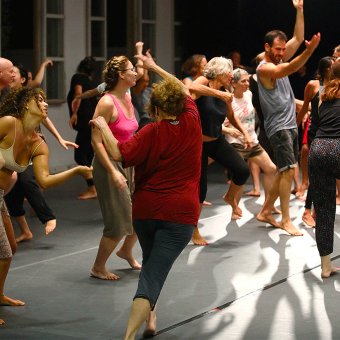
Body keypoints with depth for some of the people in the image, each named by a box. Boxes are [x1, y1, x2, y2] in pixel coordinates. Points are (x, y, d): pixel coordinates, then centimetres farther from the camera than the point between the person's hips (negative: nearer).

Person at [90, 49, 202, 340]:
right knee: (155, 273, -9)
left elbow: (120, 154, -17)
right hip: (180, 212, 0)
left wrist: (103, 127, -2)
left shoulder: (151, 133, -6)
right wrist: (155, 67, 31)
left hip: (146, 208, 0)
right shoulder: (192, 123, 3)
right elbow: (184, 90, 21)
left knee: (151, 264, 26)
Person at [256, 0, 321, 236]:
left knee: (285, 172, 10)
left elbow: (298, 38, 13)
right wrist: (309, 52, -46)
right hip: (278, 126, -9)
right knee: (288, 171, -13)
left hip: (291, 124, 9)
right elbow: (288, 70, -32)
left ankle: (266, 212, 18)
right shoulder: (264, 68, -13)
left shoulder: (280, 62, 12)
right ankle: (286, 220, -8)